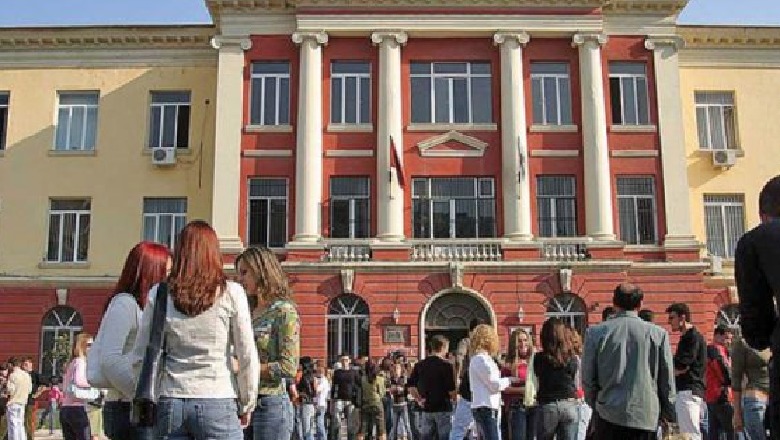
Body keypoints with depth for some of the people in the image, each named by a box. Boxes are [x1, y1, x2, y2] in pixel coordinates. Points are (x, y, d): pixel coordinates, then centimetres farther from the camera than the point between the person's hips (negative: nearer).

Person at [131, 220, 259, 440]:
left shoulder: (159, 294, 3)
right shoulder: (231, 293, -3)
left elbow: (139, 358, 5)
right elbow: (247, 357, -1)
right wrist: (246, 405, 11)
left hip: (170, 401, 3)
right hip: (217, 403, -3)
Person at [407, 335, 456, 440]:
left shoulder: (420, 365, 5)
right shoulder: (446, 365, -12)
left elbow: (410, 386, 5)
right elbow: (451, 390, -15)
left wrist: (419, 399, 10)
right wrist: (454, 399, 5)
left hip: (426, 409, 5)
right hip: (443, 408, -5)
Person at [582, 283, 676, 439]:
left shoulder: (595, 333, -2)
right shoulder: (658, 334, -2)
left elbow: (588, 378, 2)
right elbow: (667, 379, 2)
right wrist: (668, 413, 15)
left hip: (608, 415, 0)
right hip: (646, 417, 0)